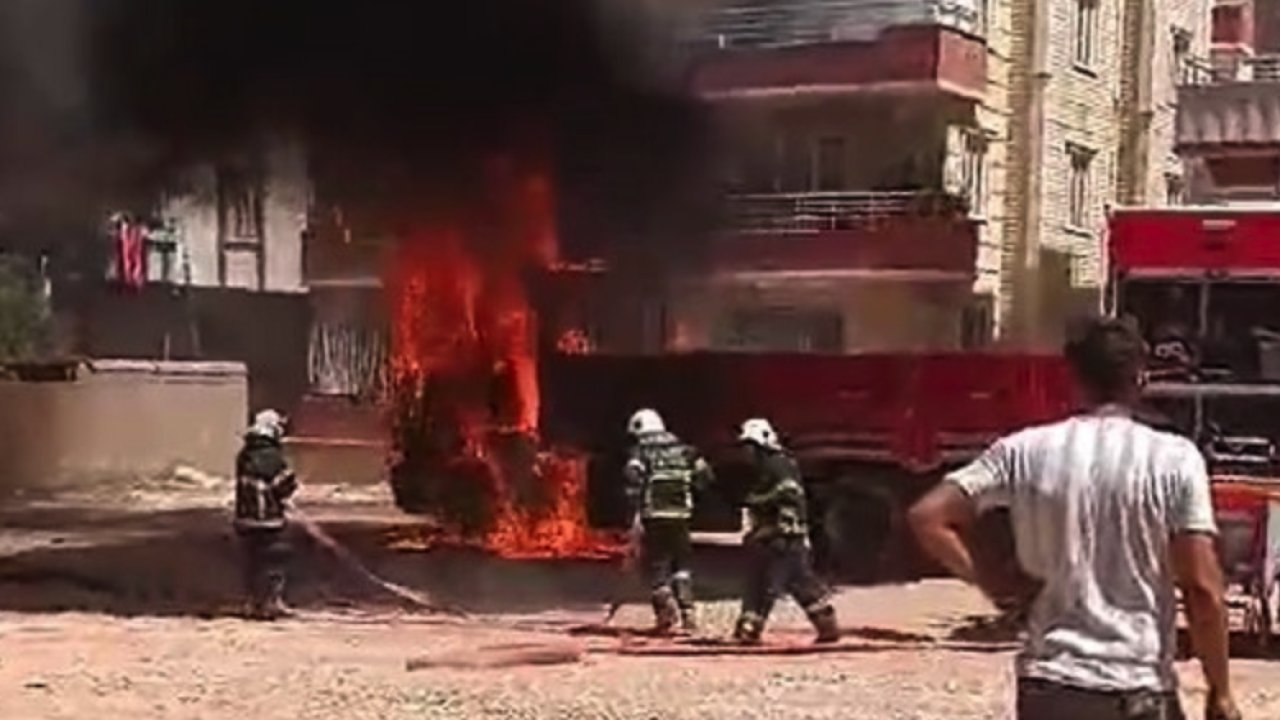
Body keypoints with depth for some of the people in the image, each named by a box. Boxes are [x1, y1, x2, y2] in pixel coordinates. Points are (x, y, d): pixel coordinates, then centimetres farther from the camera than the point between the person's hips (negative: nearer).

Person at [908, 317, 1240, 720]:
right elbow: (1202, 589, -9)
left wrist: (990, 582, 5)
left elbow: (927, 519, -4)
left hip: (1049, 687, 2)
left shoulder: (1025, 452, 0)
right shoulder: (1174, 460, -6)